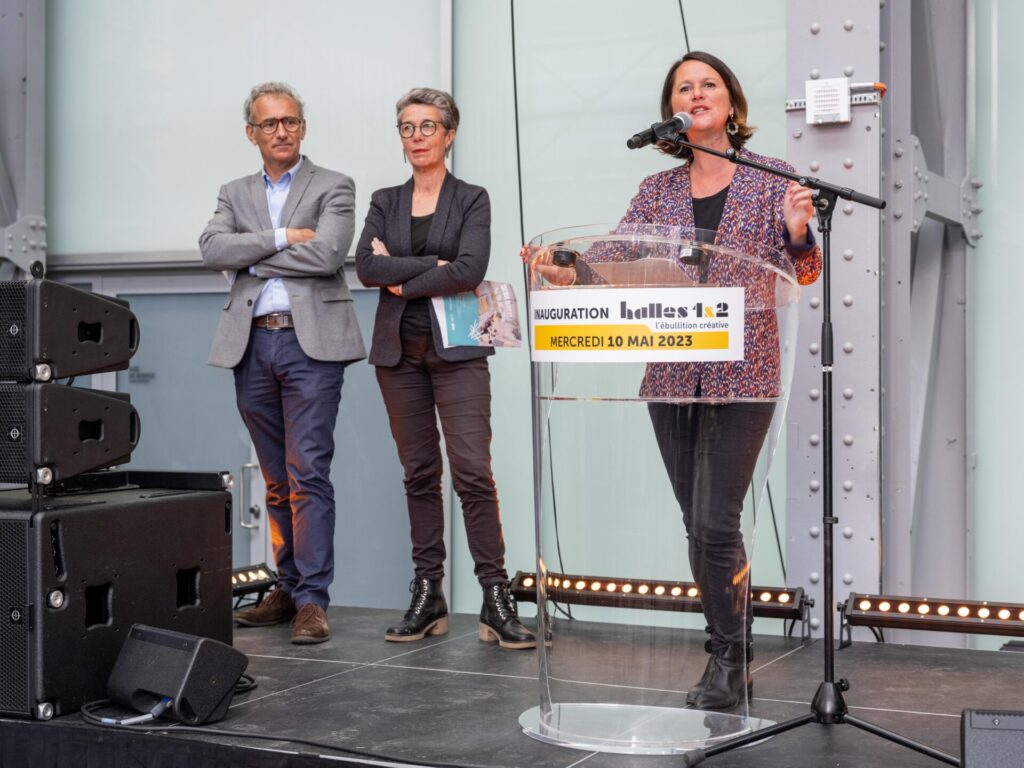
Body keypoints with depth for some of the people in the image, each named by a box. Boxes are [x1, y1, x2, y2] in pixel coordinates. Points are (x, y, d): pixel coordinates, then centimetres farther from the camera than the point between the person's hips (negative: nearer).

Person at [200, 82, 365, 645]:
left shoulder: (332, 188, 5)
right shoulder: (234, 194, 18)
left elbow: (326, 253, -12)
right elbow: (212, 249, -1)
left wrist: (251, 258, -4)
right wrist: (280, 238, -10)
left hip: (310, 341, -4)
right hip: (252, 345, 4)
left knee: (308, 473, -9)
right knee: (277, 480, 9)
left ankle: (312, 599, -7)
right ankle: (288, 588, 17)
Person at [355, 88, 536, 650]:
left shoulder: (472, 200, 4)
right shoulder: (385, 202, 13)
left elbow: (470, 270, -13)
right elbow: (366, 267, -4)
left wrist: (401, 280, -6)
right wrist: (434, 265, -12)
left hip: (456, 349, -3)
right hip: (399, 351, 4)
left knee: (473, 472, -12)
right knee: (419, 473, 6)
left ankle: (496, 600, -9)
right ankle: (428, 596, 12)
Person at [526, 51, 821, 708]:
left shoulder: (772, 179, 2)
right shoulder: (657, 190, 11)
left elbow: (802, 273, -3)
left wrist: (798, 231, -25)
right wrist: (561, 271, -18)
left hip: (743, 376, -4)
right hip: (671, 377, 4)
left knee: (714, 523, -10)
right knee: (702, 526, 9)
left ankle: (728, 662, 8)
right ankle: (736, 657, 23)